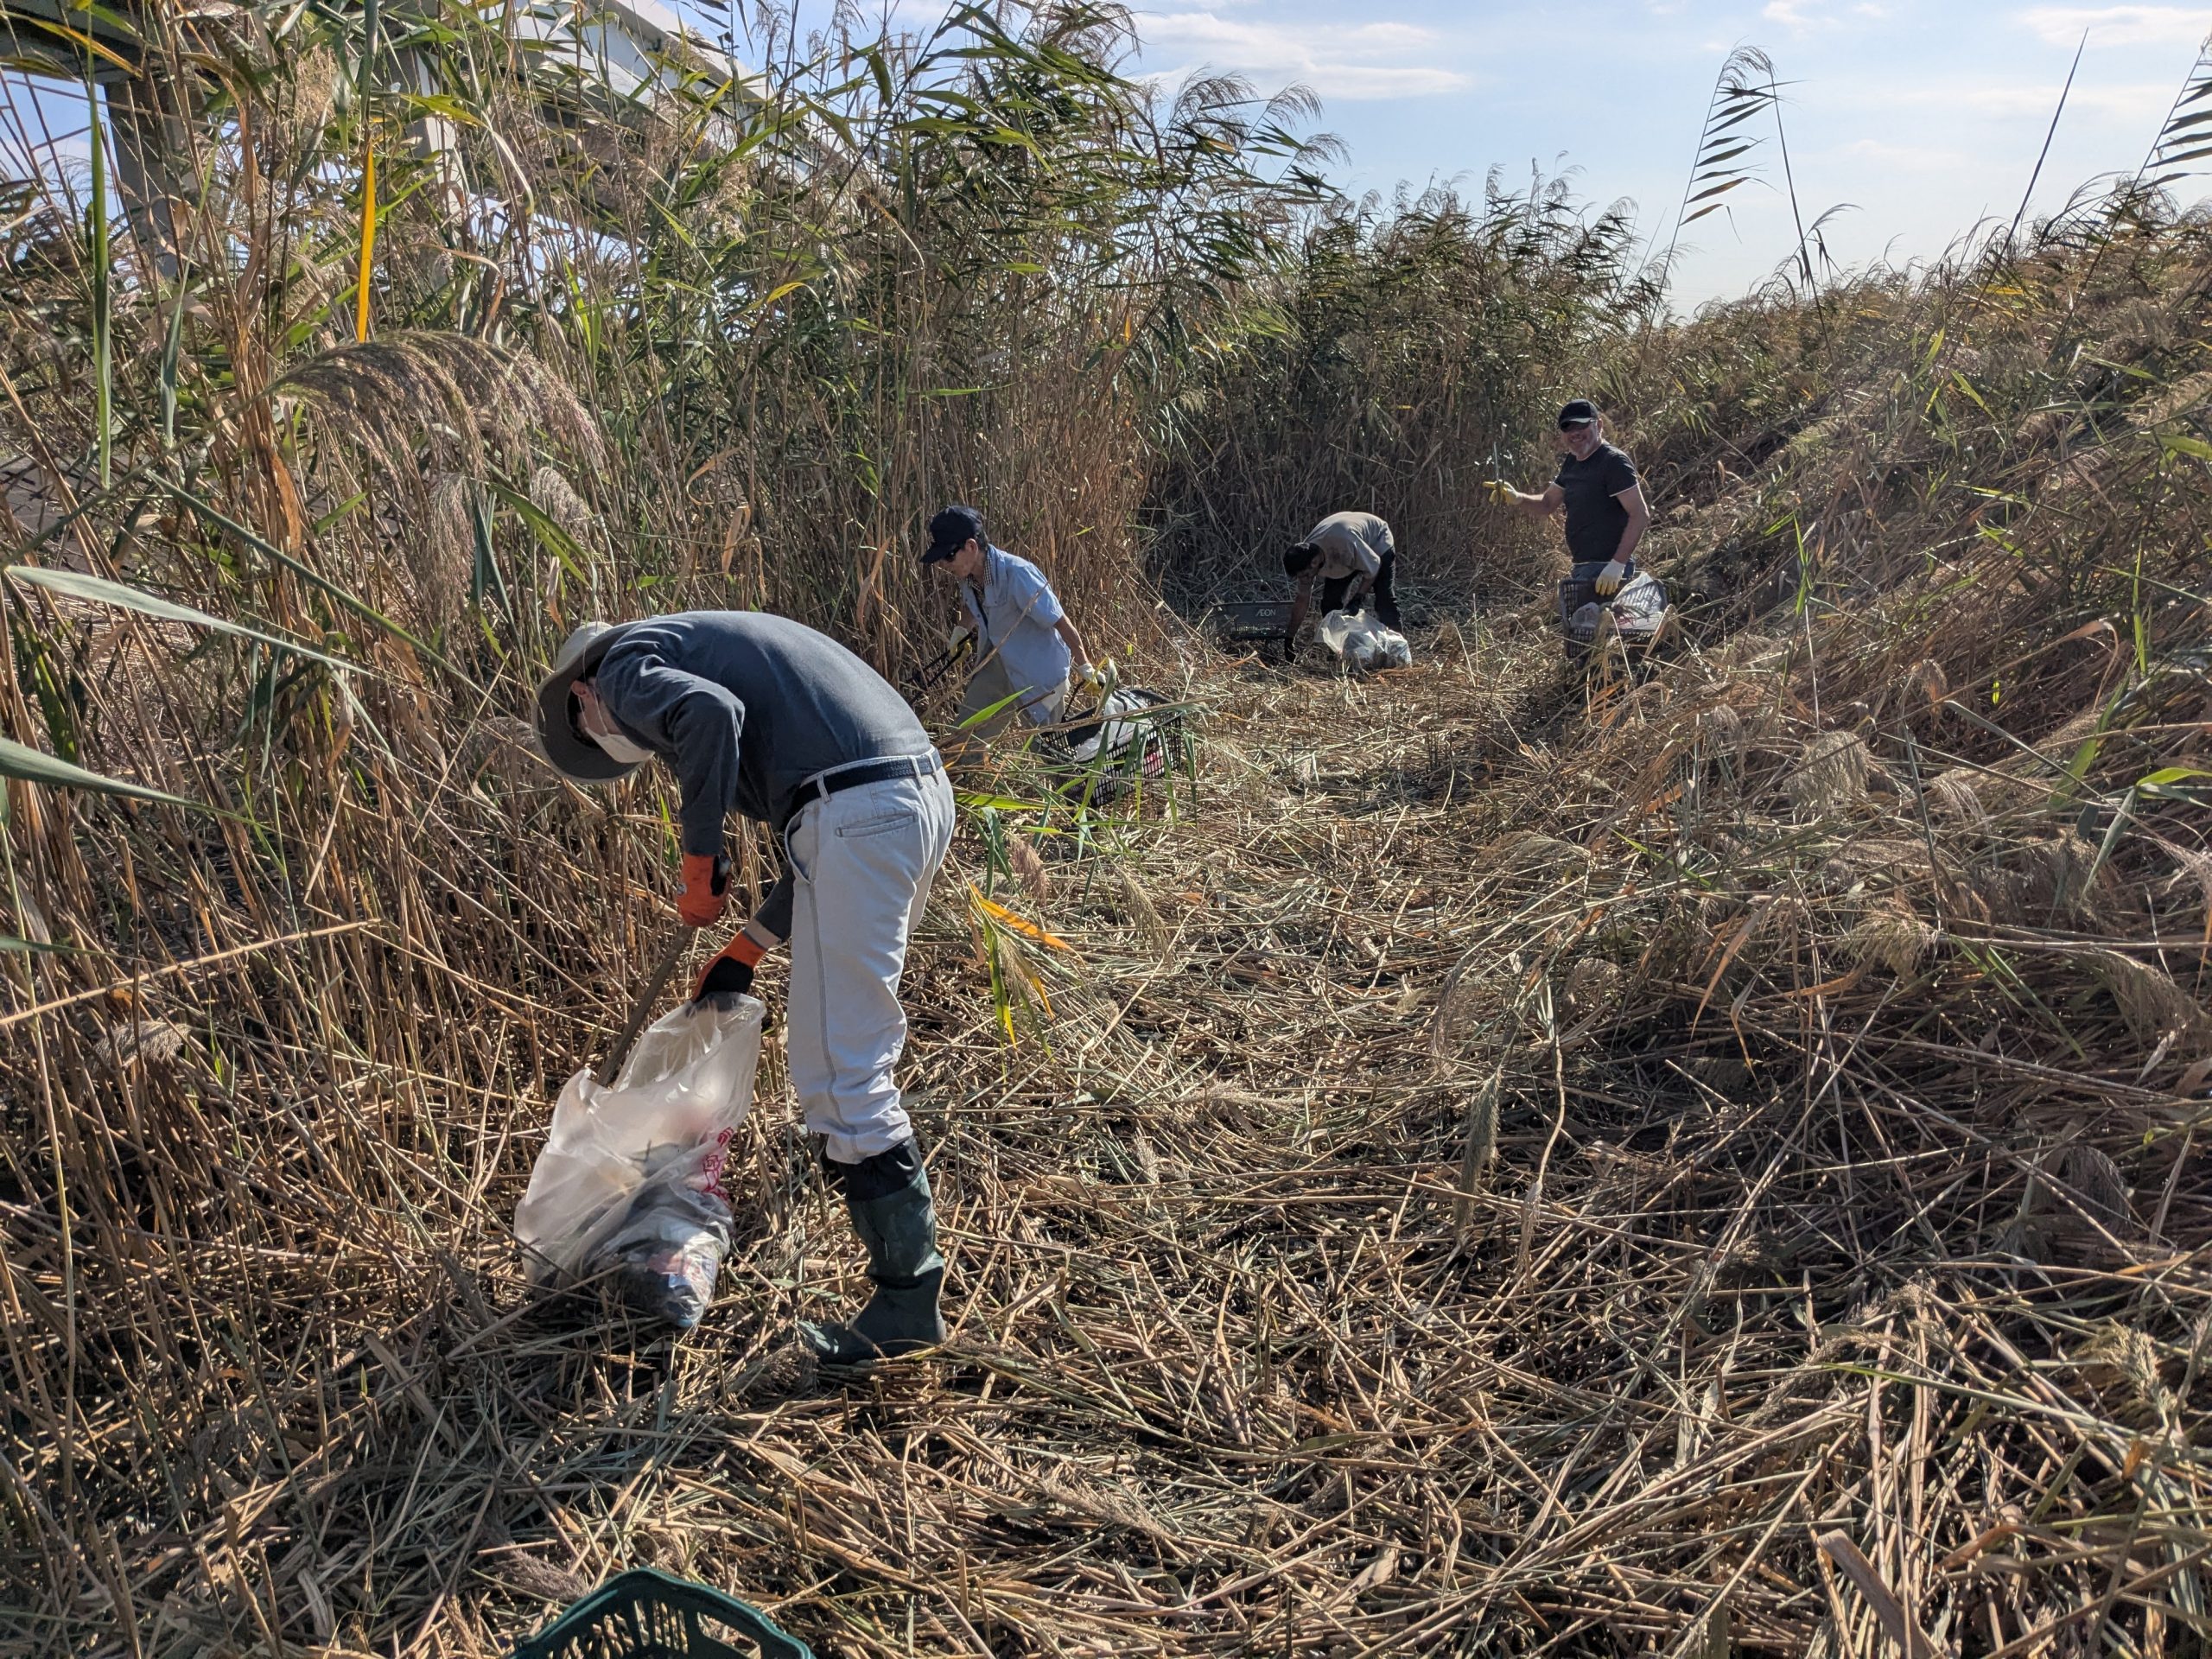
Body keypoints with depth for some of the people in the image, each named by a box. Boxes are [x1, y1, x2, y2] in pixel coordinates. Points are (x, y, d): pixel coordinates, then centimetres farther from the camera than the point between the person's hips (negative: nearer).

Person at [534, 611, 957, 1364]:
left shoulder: (627, 665, 8)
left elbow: (711, 714, -20)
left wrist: (699, 860, -8)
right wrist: (748, 947, 29)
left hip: (856, 814, -10)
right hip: (924, 792, 10)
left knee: (836, 1068, -4)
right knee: (858, 1034, 27)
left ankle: (909, 1296, 2)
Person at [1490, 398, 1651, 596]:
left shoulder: (1614, 462, -13)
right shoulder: (1572, 462, 13)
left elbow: (1640, 515, -18)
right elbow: (1547, 505, 20)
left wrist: (1617, 565, -26)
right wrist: (1516, 498, -1)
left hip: (1607, 573, -9)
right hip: (1583, 569, 9)